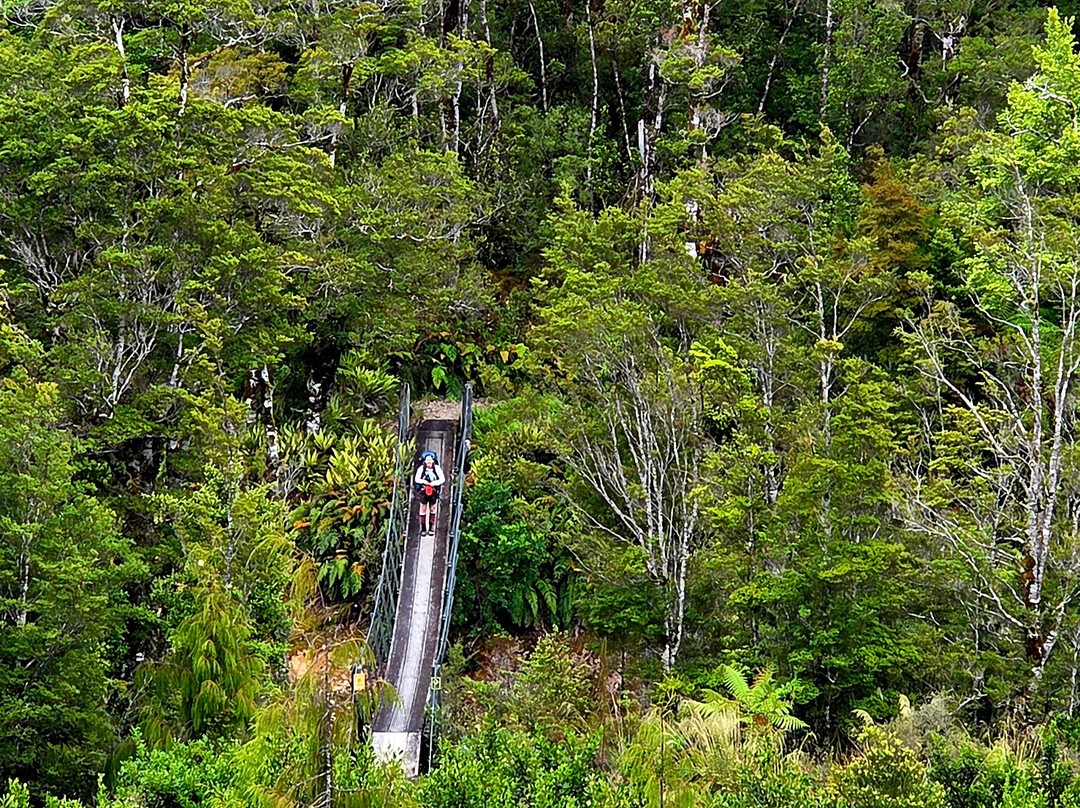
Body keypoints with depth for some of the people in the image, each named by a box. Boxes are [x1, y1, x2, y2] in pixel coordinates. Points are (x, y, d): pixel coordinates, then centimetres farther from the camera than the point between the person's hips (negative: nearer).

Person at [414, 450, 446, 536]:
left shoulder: (437, 468, -9)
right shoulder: (421, 469, -8)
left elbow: (442, 479, -8)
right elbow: (416, 479, -4)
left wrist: (434, 483, -23)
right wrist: (423, 481, -23)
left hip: (434, 490, 0)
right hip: (424, 491, 0)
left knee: (432, 508, 7)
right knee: (423, 508, 3)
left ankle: (431, 528, 17)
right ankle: (423, 528, 9)